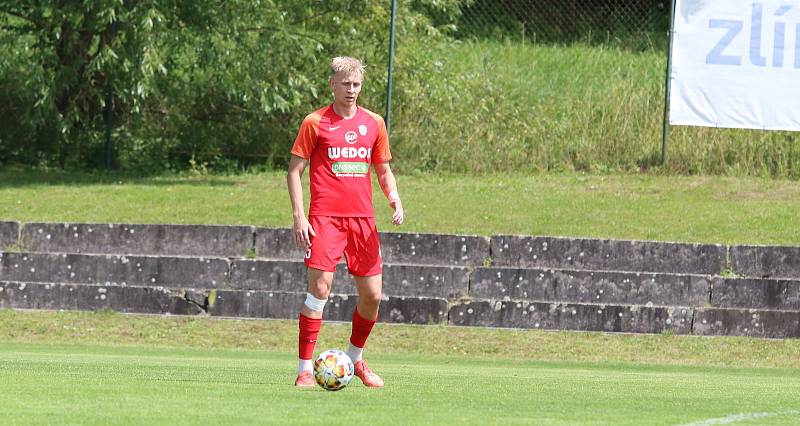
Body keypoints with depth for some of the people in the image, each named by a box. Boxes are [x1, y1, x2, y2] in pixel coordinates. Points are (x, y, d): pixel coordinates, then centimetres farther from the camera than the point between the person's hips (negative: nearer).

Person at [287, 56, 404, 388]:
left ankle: (356, 358, 28)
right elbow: (295, 169, 2)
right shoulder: (315, 122, 0)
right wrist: (298, 216, -8)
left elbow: (383, 170, 21)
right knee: (320, 288, -13)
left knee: (372, 294, 3)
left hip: (362, 218, 4)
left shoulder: (373, 123, 11)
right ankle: (305, 369, -8)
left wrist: (394, 199, 1)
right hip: (325, 218, -4)